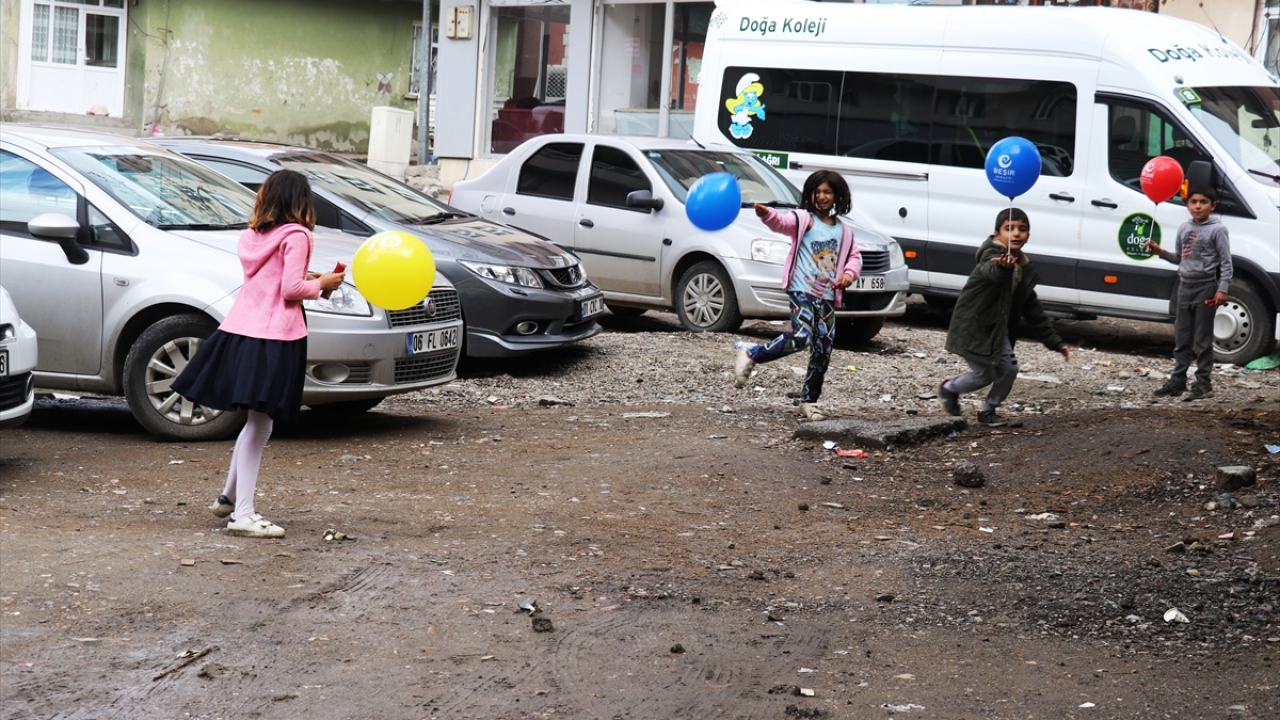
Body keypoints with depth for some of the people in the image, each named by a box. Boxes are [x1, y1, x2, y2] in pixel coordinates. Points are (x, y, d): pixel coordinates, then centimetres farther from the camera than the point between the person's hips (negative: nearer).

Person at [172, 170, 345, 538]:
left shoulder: (252, 235, 15)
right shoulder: (295, 236, -8)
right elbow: (291, 290, -14)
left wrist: (306, 279, 16)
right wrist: (320, 285, 3)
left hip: (239, 331, 7)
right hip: (274, 338, -7)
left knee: (257, 422, 22)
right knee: (259, 425, -3)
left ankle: (229, 497, 29)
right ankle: (243, 514, -2)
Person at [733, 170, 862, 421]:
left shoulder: (844, 231, 16)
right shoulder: (803, 219, -1)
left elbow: (854, 256, 23)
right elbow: (781, 222, -21)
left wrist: (850, 273, 0)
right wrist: (767, 214, -44)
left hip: (827, 297, 6)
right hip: (802, 291, -6)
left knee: (823, 351, 6)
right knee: (801, 337, -26)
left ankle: (808, 401, 18)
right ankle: (750, 355, -10)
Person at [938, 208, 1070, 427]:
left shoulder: (1025, 269, 4)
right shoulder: (991, 255, -20)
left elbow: (1033, 311, 12)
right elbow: (991, 271, -47)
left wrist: (1055, 342, 10)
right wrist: (1003, 267, -73)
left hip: (997, 328, 7)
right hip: (972, 327, -7)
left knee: (1009, 368, -2)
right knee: (984, 374, -1)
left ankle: (988, 410, 20)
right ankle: (949, 388, 29)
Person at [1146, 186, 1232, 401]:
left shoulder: (1217, 230, -8)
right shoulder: (1184, 229, 10)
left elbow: (1226, 262, -10)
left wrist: (1222, 289, -18)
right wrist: (1161, 252, 3)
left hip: (1206, 287, -6)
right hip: (1185, 286, 6)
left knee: (1203, 339, -1)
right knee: (1182, 337, 10)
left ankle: (1203, 382, 6)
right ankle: (1177, 380, 16)